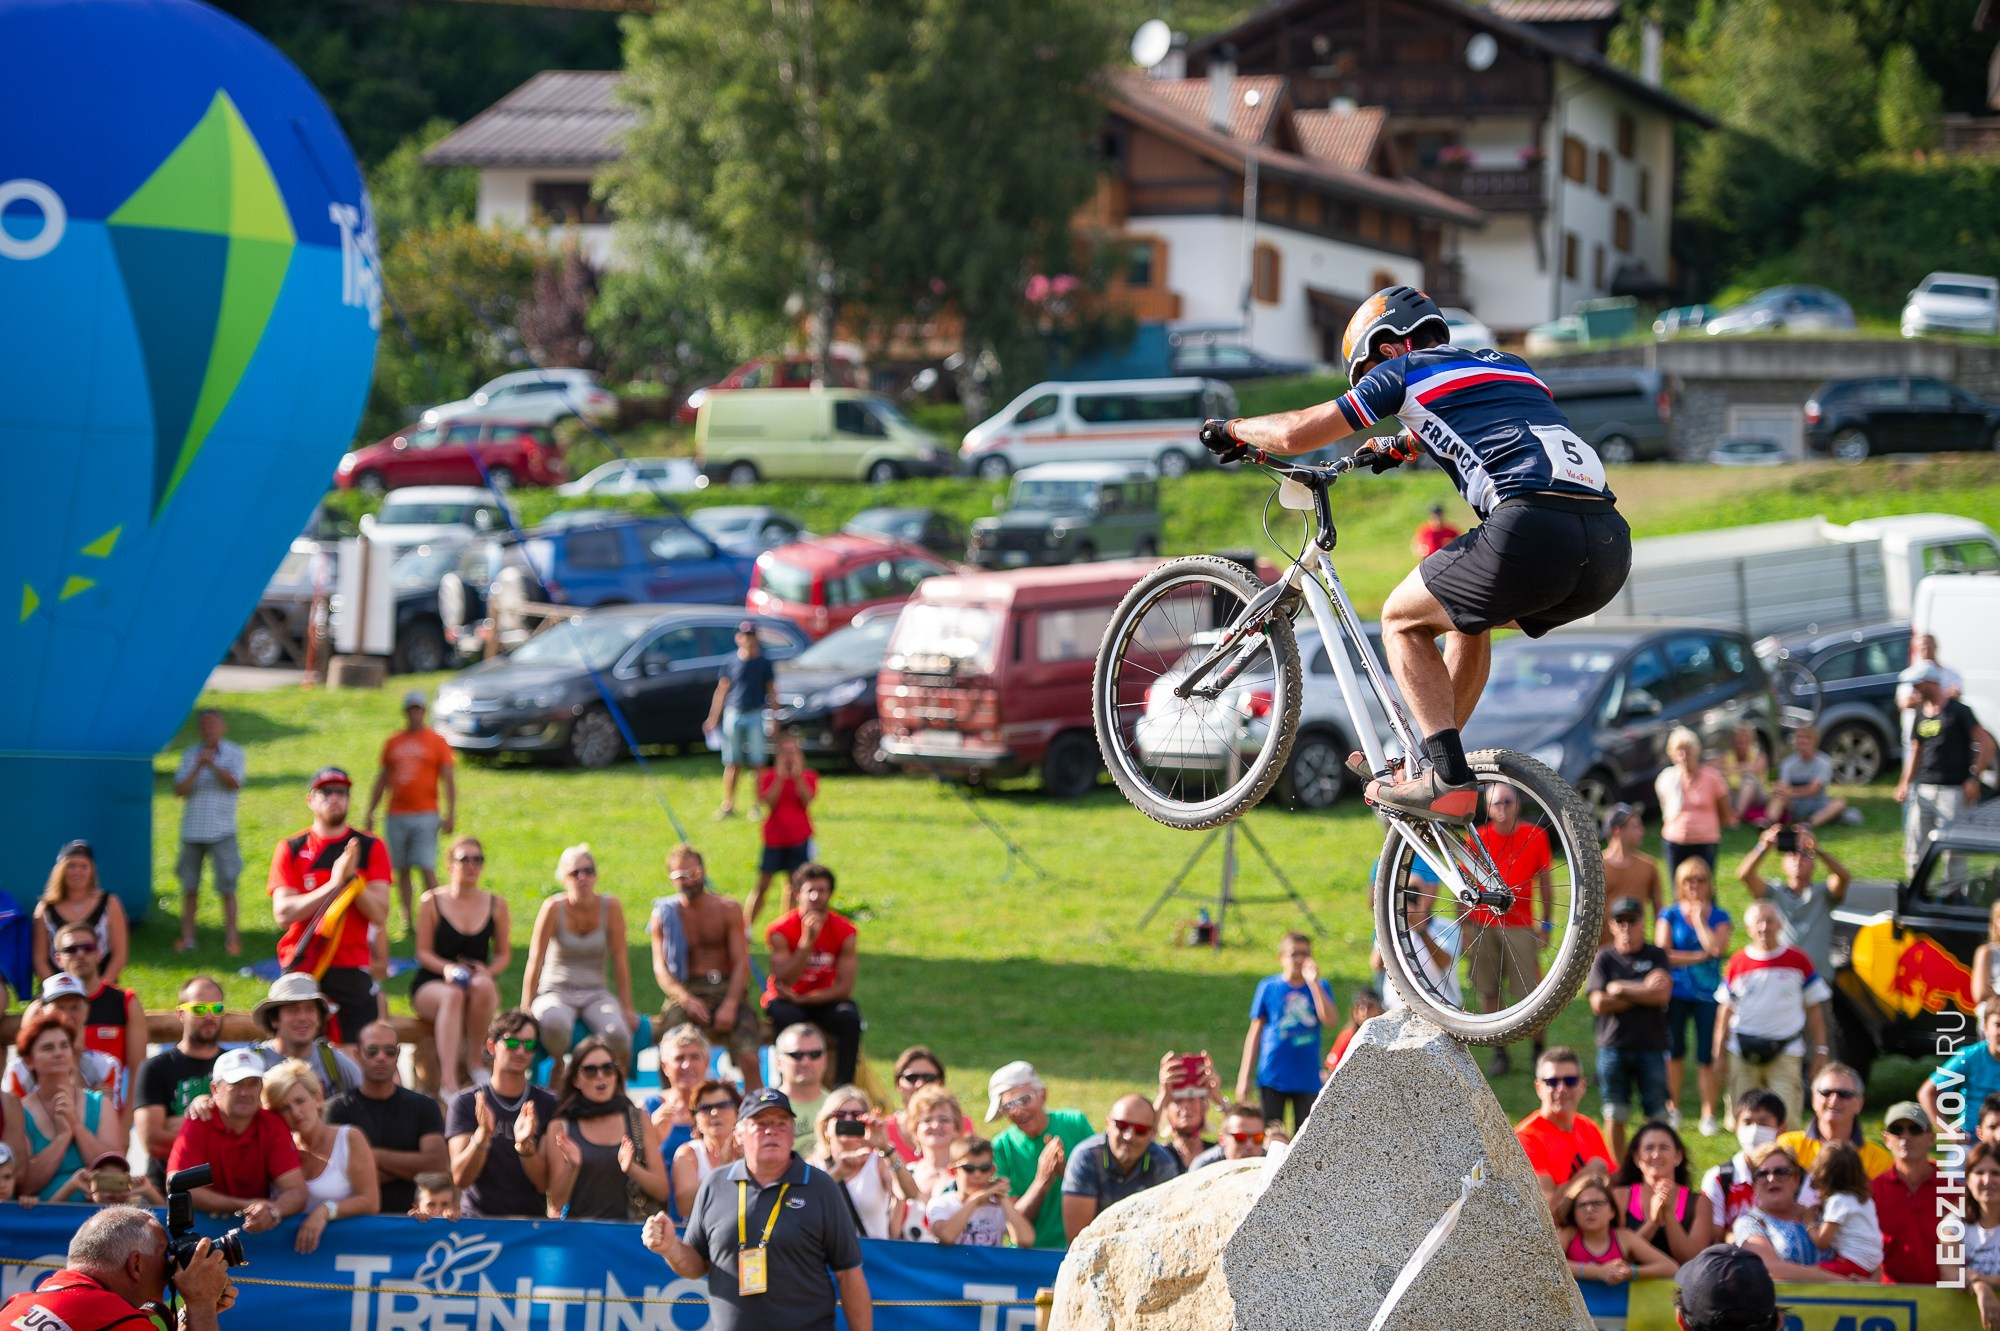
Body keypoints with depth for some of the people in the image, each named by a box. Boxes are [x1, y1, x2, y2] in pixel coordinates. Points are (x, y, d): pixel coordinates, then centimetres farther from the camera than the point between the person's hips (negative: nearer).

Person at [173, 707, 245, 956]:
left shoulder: (233, 753, 3)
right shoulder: (191, 756, 9)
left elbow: (234, 783, -12)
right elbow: (180, 790, 0)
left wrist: (212, 765, -22)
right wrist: (197, 768, -13)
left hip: (222, 830, -3)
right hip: (192, 830, 3)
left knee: (227, 887, -4)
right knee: (189, 888, 5)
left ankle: (231, 938, 1)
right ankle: (187, 937, 11)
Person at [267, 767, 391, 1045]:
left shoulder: (370, 848, 8)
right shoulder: (291, 849, 7)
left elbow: (380, 914, 0)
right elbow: (283, 913, -5)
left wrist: (353, 877, -15)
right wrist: (332, 885, -13)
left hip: (352, 969, 0)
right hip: (301, 968, 0)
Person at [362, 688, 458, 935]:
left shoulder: (437, 742, 3)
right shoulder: (392, 743, 13)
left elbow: (448, 780, 0)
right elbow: (382, 779, 18)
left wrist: (450, 814, -10)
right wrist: (370, 813, 14)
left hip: (425, 815, -4)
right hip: (396, 817, 4)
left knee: (427, 868, -12)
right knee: (401, 869, 6)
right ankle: (408, 919, 11)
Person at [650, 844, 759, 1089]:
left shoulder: (728, 910, 9)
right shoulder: (664, 915, 10)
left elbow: (742, 963, 1)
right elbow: (660, 968, 1)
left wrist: (730, 1005, -17)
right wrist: (686, 1000, -18)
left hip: (726, 988, 0)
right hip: (685, 991, 0)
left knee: (749, 1060, -25)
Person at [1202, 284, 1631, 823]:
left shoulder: (1406, 371, 13)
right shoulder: (1511, 367, 32)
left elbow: (1295, 434, 13)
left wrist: (1233, 430, 32)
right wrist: (1404, 445, 67)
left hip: (1533, 531, -7)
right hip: (1611, 544, 7)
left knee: (1402, 619, 15)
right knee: (1465, 613, 32)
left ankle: (1446, 778, 3)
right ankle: (1431, 765, 34)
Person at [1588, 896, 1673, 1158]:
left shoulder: (1656, 956, 6)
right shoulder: (1605, 958, 6)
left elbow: (1662, 995, -9)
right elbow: (1598, 1004, -6)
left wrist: (1622, 989, -7)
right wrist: (1643, 992, -7)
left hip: (1650, 1047, -1)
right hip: (1613, 1047, 1)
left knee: (1657, 1116, -2)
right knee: (1615, 1116, 4)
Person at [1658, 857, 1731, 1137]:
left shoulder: (1719, 917, 3)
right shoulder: (1669, 915, 3)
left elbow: (1717, 948, -16)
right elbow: (1663, 954, -9)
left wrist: (1700, 919, -7)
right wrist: (1700, 956, -11)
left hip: (1708, 994, -1)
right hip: (1676, 994, 1)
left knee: (1708, 1055, -3)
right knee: (1674, 1050, 10)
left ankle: (1708, 1114, 4)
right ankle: (1672, 1109, 24)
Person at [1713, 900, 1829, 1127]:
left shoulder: (1798, 961, 4)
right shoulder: (1737, 964, 6)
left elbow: (1814, 1009, 9)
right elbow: (1725, 1011, 11)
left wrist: (1820, 1051, 5)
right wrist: (1720, 1052, 8)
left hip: (1785, 1051, -1)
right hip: (1743, 1054, 1)